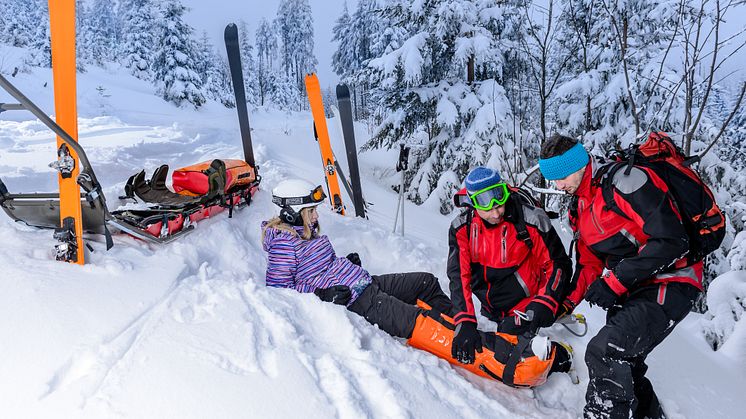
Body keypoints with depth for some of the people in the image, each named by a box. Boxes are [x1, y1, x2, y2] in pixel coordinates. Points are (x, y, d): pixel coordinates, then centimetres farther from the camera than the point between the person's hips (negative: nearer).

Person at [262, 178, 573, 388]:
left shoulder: (307, 230, 15)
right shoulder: (283, 242, -12)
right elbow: (278, 288, -14)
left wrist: (346, 262, 9)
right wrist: (320, 292, -22)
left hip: (364, 282, 11)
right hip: (351, 301, -11)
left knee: (427, 283, 10)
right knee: (416, 321, -26)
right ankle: (510, 367, -34)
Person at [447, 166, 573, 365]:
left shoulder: (531, 221, -21)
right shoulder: (461, 228, -13)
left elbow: (559, 264, -10)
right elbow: (459, 275, -18)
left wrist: (545, 303, -23)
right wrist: (465, 322, -30)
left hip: (524, 309, -5)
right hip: (489, 311, 5)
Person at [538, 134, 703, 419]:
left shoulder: (626, 181, -17)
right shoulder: (579, 208, 11)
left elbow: (671, 240, -22)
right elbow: (589, 263, 16)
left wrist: (615, 282, -22)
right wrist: (566, 303, 3)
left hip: (669, 285, -9)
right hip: (628, 293, 9)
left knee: (605, 352, -25)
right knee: (621, 367, 14)